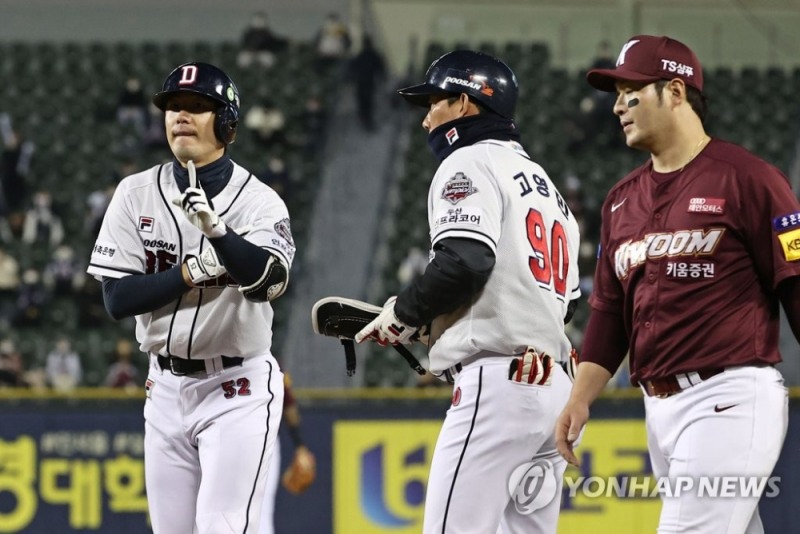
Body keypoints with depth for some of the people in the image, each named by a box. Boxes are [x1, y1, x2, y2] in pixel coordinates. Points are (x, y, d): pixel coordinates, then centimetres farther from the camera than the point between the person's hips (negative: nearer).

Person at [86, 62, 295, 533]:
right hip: (167, 387, 4)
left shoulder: (259, 202, -11)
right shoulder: (137, 195, -1)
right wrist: (191, 272, -20)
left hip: (239, 390, -4)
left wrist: (216, 228, -46)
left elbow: (266, 281, -30)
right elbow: (117, 298, -6)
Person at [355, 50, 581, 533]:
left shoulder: (471, 163, -1)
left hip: (496, 384, -9)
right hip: (553, 385, 9)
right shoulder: (543, 181, 26)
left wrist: (402, 314, -2)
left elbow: (465, 262, -17)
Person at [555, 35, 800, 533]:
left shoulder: (746, 178, -4)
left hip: (730, 398, -7)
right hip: (661, 407, 7)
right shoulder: (623, 200, 17)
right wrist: (581, 398, 8)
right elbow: (609, 311, 20)